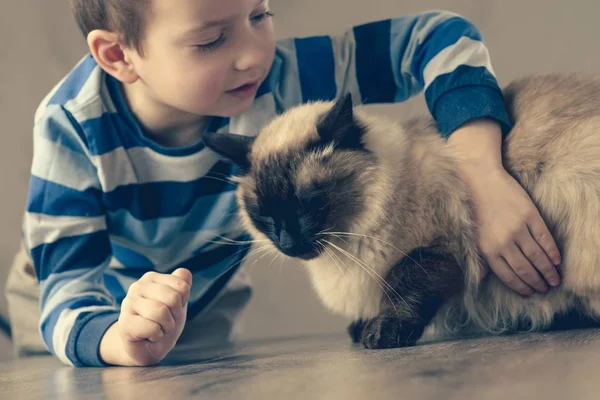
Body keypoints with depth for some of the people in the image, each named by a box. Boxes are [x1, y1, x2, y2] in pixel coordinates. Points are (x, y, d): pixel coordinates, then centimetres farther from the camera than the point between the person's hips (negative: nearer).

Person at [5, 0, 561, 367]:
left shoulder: (278, 78, -34)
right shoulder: (73, 128, -37)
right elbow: (67, 288, -38)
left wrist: (486, 179, -46)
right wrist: (117, 340, -62)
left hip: (206, 303, 2)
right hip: (97, 311, -1)